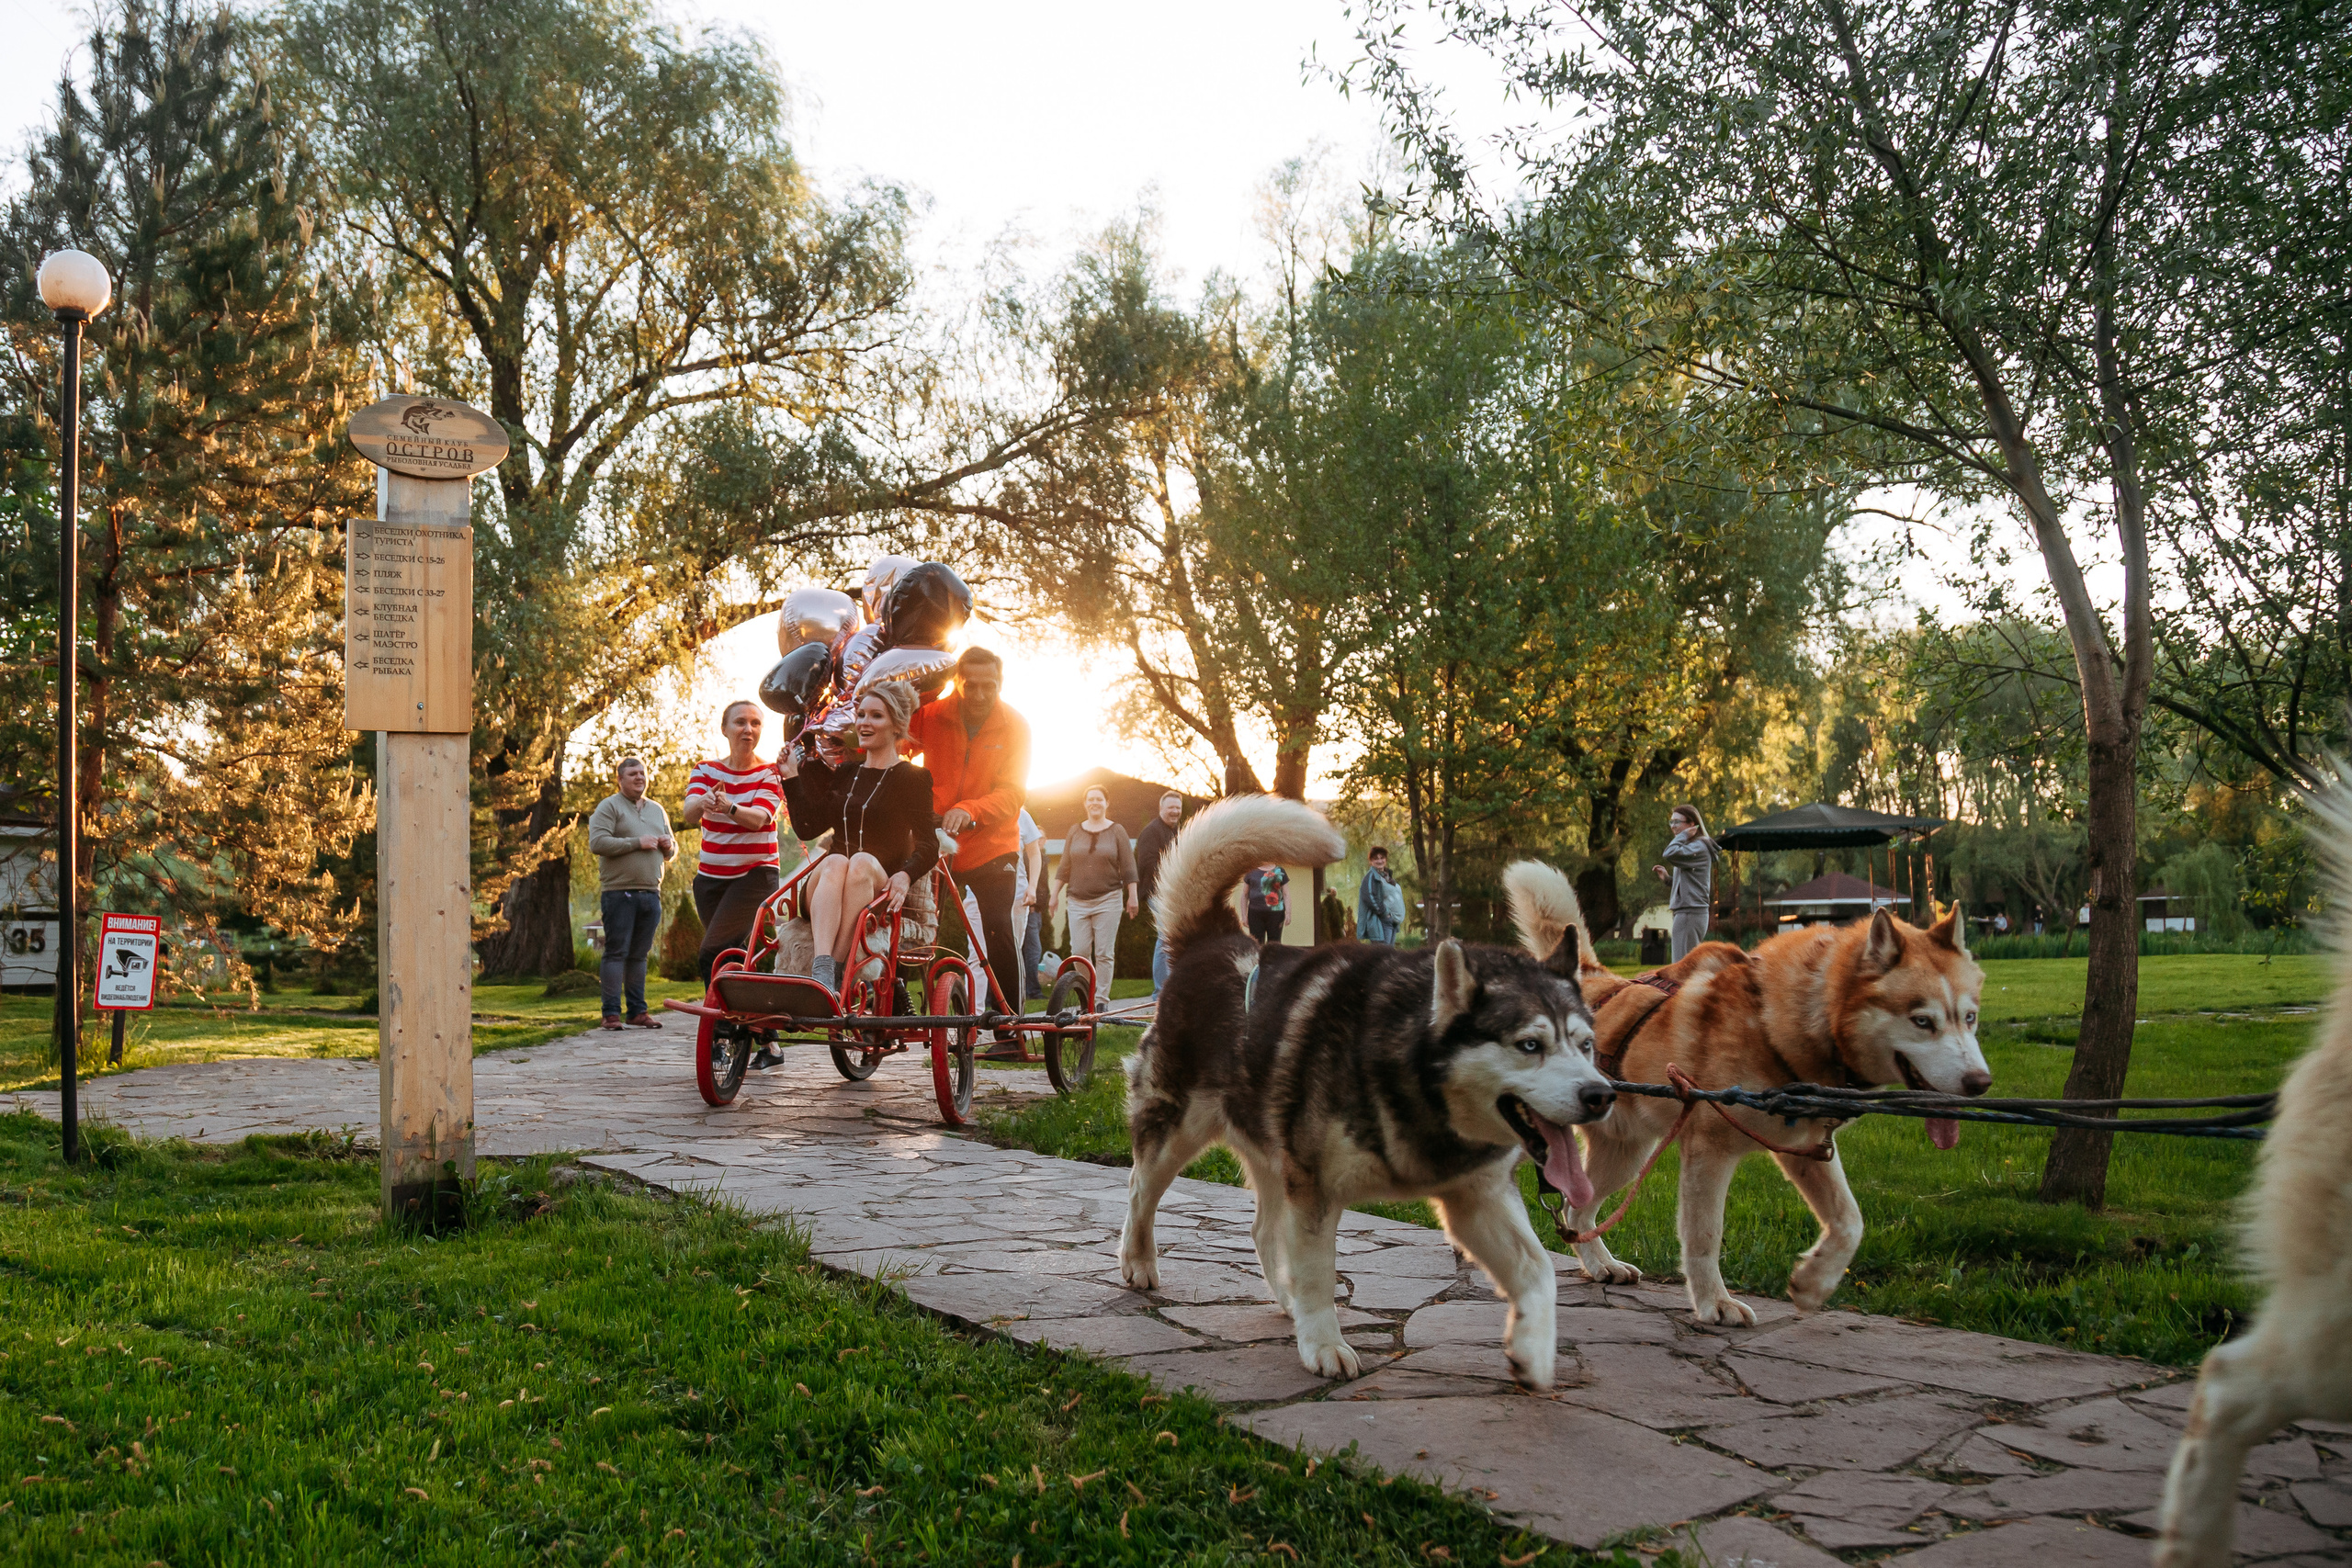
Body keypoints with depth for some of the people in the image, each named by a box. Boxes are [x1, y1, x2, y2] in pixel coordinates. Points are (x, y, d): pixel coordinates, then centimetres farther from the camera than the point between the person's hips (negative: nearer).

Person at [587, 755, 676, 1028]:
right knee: (616, 952, -6)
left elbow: (671, 854, 27)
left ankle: (637, 1011, 12)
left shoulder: (657, 810, 21)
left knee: (639, 954, 9)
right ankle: (611, 1013, -4)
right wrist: (637, 843, -13)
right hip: (619, 891, -5)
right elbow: (597, 843, -13)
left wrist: (668, 846, 3)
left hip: (650, 892, 6)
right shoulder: (609, 806, 1)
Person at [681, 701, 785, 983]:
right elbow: (688, 814, -14)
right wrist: (703, 803, -39)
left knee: (712, 954, -18)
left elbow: (758, 818, -21)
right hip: (709, 876, 4)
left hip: (756, 873, -4)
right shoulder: (706, 771, 4)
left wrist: (728, 807, -43)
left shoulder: (770, 774, -4)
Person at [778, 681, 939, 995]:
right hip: (823, 890, 3)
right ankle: (822, 971, -53)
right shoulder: (844, 773, 22)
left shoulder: (912, 778, 7)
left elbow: (928, 845, -4)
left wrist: (905, 875, -24)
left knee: (862, 861, -36)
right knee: (835, 862, -33)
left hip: (879, 891, -3)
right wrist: (792, 778, 14)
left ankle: (837, 970, -45)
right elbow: (807, 828, 19)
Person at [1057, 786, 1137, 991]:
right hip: (1077, 901, 2)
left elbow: (1128, 868, 3)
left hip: (1108, 899, -2)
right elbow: (1064, 868, 14)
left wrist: (1132, 897, -2)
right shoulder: (1075, 832, 12)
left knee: (1104, 953, -3)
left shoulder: (1117, 831, 5)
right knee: (1079, 952, -5)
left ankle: (1101, 998, 2)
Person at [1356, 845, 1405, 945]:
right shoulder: (1371, 876, -8)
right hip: (1381, 922, -9)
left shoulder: (1387, 876, 19)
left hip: (1392, 921, 9)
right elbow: (1369, 897, -20)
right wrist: (1384, 913, -17)